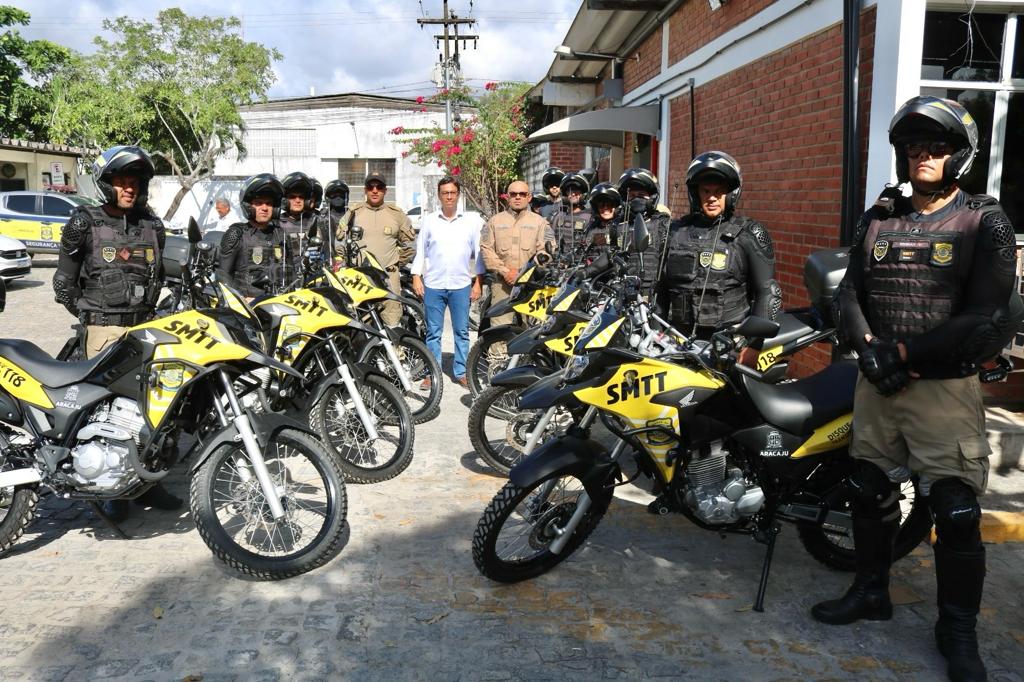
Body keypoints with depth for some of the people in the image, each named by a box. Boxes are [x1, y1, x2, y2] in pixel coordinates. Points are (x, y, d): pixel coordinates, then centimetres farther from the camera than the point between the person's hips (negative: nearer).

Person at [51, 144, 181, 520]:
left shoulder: (152, 225, 13)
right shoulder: (84, 223, 0)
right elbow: (63, 282, 4)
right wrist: (88, 315, 1)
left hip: (144, 326, 4)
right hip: (104, 329, -4)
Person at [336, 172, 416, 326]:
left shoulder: (396, 214, 10)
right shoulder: (354, 212, 9)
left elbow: (408, 240, 18)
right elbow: (339, 238, 14)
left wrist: (398, 261, 12)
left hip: (389, 275, 0)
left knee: (393, 323, -6)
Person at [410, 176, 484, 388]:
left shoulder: (472, 220, 3)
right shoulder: (429, 220, 6)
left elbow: (478, 252, 4)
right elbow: (420, 250, 8)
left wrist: (478, 282, 0)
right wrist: (416, 277, 1)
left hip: (461, 285, 0)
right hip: (433, 285, 0)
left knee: (462, 331, 6)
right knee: (433, 332, 5)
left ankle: (461, 372, 15)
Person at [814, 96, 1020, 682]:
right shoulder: (878, 218, 10)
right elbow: (850, 293, 7)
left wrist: (905, 352, -17)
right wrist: (868, 346, -11)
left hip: (946, 386, -5)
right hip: (876, 384, 5)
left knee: (956, 511, -2)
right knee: (870, 492, 15)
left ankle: (959, 630, 18)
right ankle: (871, 591, 35)